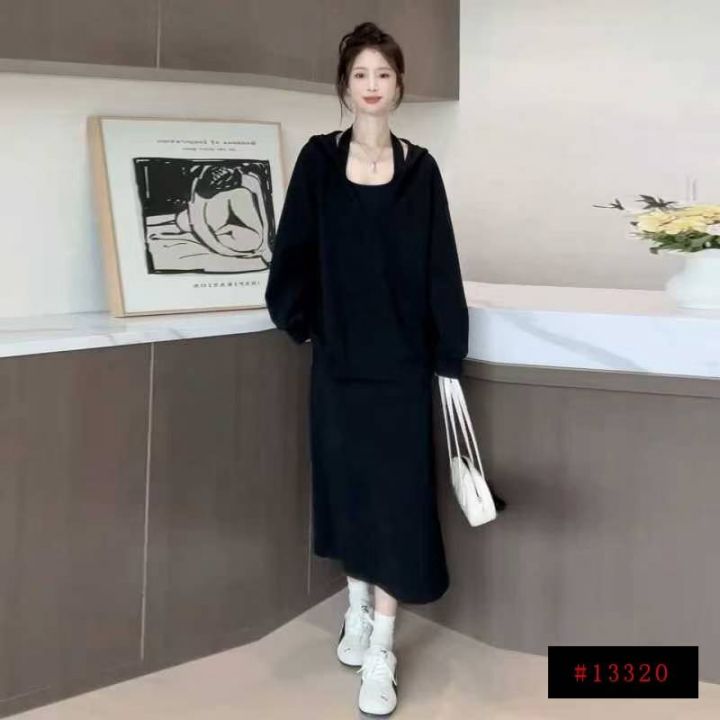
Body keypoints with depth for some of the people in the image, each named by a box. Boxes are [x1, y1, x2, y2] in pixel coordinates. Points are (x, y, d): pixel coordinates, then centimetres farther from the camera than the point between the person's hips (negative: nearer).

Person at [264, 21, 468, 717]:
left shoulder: (419, 168, -1)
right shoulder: (319, 158, 0)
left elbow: (440, 266, -2)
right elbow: (293, 248, 4)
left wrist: (449, 355, -5)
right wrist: (297, 317, 3)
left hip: (402, 358, -1)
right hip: (338, 355, 1)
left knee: (396, 492, -2)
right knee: (346, 482, 12)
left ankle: (381, 650, 5)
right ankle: (358, 608, 32)